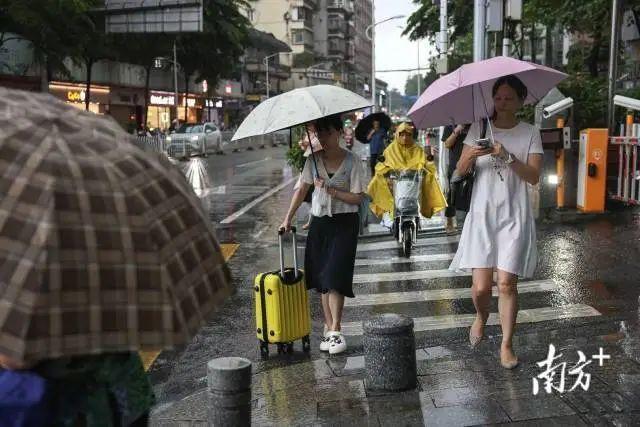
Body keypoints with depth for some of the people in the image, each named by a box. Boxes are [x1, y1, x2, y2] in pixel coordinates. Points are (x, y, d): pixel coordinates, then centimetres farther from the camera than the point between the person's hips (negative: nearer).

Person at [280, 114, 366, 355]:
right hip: (320, 222, 4)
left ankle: (335, 331, -3)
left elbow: (357, 197, -9)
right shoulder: (313, 160, 3)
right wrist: (288, 218, 2)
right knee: (322, 279, 7)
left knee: (335, 277, -9)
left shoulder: (351, 161, -8)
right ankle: (329, 328, 17)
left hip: (344, 224, -4)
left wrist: (330, 190, -18)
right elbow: (302, 189, 6)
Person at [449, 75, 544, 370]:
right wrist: (471, 156, -18)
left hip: (514, 218, -1)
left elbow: (534, 176, -6)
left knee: (506, 283, -6)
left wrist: (508, 157, -20)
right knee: (481, 286, -4)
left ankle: (506, 344, 11)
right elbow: (460, 171, 3)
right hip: (482, 215, 1)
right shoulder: (479, 129, 7)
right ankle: (481, 318, 29)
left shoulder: (530, 134, 4)